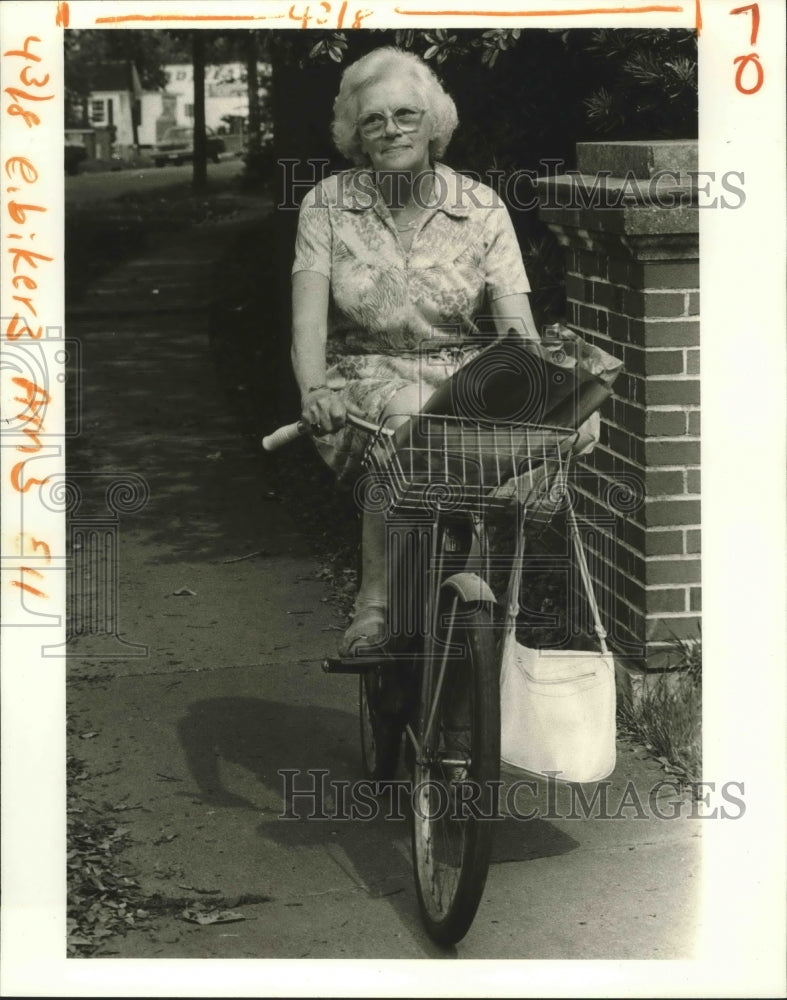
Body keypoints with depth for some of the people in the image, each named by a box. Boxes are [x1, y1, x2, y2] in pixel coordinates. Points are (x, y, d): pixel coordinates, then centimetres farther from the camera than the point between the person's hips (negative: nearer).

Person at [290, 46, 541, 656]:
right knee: (407, 415, -35)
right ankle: (376, 595, -25)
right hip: (364, 374, -2)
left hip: (463, 375, 2)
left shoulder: (481, 208, 2)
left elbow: (517, 322, -5)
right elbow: (309, 318, -9)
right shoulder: (328, 205, 1)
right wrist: (315, 390, -30)